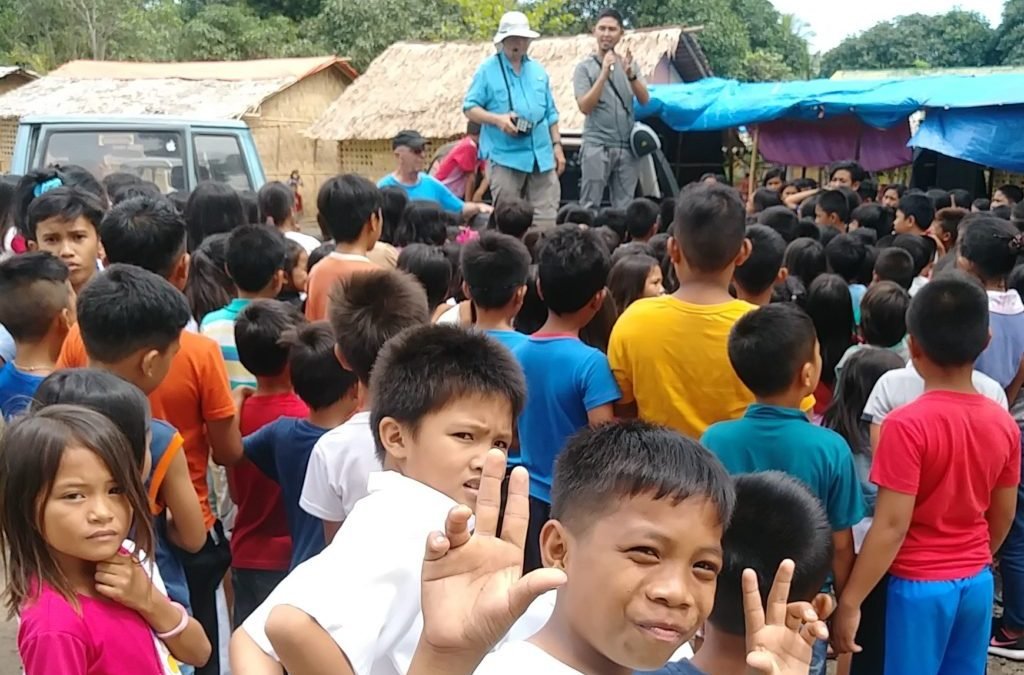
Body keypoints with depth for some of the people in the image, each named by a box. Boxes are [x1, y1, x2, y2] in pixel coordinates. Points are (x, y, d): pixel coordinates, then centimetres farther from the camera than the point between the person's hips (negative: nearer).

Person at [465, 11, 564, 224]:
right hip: (505, 156, -4)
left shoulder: (538, 70, 16)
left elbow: (550, 113, 19)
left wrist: (557, 145, 12)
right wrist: (497, 119, -18)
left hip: (541, 155, 5)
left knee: (547, 218, 2)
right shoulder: (488, 70, 1)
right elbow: (469, 108, -2)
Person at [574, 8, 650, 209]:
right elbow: (585, 106, -10)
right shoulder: (585, 67, 1)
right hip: (597, 145, -3)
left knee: (624, 207, 5)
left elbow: (644, 100, 2)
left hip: (627, 146, 4)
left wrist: (630, 75, -15)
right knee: (590, 205, -4)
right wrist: (604, 74, -17)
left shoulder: (629, 64, 11)